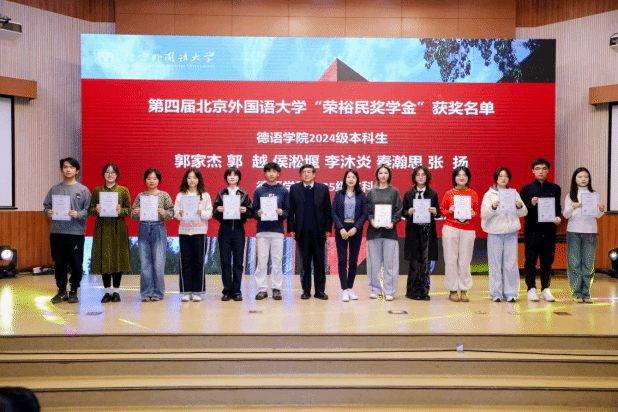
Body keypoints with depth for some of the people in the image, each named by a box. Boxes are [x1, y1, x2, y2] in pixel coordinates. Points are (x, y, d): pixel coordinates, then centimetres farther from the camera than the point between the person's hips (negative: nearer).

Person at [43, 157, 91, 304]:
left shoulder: (83, 190, 3)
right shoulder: (54, 189, 10)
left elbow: (88, 210, -1)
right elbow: (46, 206, 13)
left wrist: (78, 214, -18)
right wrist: (48, 212, -8)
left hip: (76, 232, -2)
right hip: (57, 232, 3)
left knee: (76, 264, 1)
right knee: (59, 263, 9)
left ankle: (73, 291, 14)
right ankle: (61, 291, 21)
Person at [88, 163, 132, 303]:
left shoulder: (123, 190, 6)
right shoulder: (97, 190, 10)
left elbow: (129, 210, 3)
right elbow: (90, 209, 8)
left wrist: (120, 211, -17)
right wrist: (96, 210, -13)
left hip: (118, 228, -1)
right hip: (102, 228, 1)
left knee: (118, 258, 0)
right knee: (103, 258, 2)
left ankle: (116, 291, 11)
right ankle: (107, 291, 12)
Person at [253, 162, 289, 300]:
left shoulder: (284, 191, 7)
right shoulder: (258, 191, 8)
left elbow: (288, 211, 7)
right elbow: (254, 210, 8)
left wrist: (281, 213, -13)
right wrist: (258, 214, -13)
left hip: (277, 231, 0)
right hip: (262, 231, 0)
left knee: (277, 261, 2)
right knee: (262, 261, 1)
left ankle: (277, 288, 10)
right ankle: (262, 289, 9)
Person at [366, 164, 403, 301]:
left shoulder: (394, 191, 8)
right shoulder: (371, 192, 11)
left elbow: (399, 210, 4)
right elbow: (367, 210, 8)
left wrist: (393, 222, -11)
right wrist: (372, 220, -9)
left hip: (390, 231, -1)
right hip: (374, 230, 1)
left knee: (390, 261, -3)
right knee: (375, 262, 2)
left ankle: (389, 291, 4)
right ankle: (375, 289, 12)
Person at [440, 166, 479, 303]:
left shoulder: (473, 194, 10)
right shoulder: (449, 193, 7)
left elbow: (477, 212, 13)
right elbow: (442, 210, 10)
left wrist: (473, 214, -8)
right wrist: (450, 211, -10)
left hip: (468, 230, 1)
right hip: (450, 229, -1)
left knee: (465, 261, 0)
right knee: (451, 260, -2)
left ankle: (464, 290, 10)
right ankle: (453, 290, 7)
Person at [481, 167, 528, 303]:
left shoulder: (514, 193, 11)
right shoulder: (489, 194, 4)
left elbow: (523, 213, 11)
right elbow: (483, 215, -4)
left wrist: (520, 206, -10)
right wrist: (493, 207, -21)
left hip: (511, 231, 2)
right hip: (495, 232, -2)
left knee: (511, 263, 0)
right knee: (495, 263, 0)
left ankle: (510, 292, 9)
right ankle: (496, 293, 8)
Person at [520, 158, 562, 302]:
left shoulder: (555, 189, 10)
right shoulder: (526, 189, 3)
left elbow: (558, 208, 14)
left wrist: (558, 218, -5)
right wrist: (531, 204, -16)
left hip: (549, 230, 2)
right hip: (532, 230, -2)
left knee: (547, 261, 6)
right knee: (530, 261, 1)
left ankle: (545, 289, 15)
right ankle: (531, 289, 10)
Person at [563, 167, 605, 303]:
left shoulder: (594, 194, 9)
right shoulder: (570, 195, 6)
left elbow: (597, 215, 7)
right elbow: (566, 215, 1)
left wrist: (601, 210, -15)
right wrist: (573, 207, -18)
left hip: (590, 231, 1)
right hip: (574, 231, -1)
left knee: (588, 263, 0)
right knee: (574, 263, -1)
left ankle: (586, 293, 8)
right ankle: (577, 293, 6)